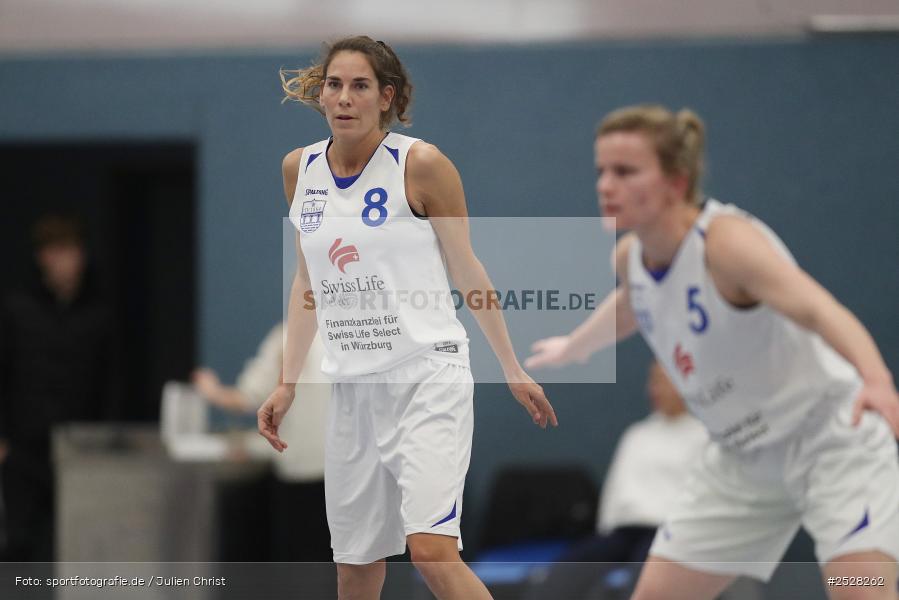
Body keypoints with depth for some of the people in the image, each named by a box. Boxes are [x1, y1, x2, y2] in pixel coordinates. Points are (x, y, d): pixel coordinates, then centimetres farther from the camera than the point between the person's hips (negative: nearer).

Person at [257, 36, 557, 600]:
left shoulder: (421, 163, -8)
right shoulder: (300, 169, 8)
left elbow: (467, 271, 1)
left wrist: (513, 370, 4)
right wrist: (288, 384, 16)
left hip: (428, 374, -5)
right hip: (353, 385, 5)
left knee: (433, 552, -20)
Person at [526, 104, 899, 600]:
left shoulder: (726, 240, -28)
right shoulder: (630, 256, -4)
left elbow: (817, 309, -46)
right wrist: (572, 347, 43)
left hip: (828, 436, -8)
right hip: (743, 457, 8)